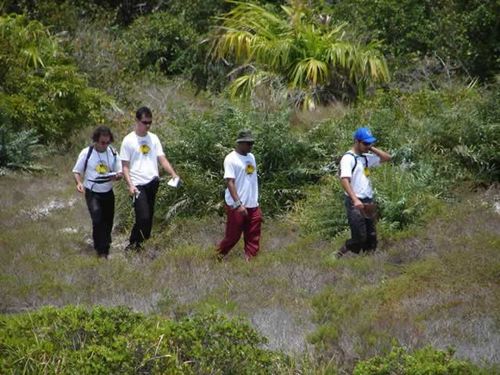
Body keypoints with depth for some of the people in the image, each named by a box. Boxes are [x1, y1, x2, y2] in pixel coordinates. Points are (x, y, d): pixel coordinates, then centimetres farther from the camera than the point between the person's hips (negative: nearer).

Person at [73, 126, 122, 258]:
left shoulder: (113, 153, -2)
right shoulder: (86, 153, -11)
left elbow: (119, 172, 6)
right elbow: (77, 171, -3)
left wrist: (117, 176, -19)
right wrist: (79, 182, -23)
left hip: (108, 193, 4)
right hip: (92, 193, -4)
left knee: (108, 221, 12)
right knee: (98, 219, -21)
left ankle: (105, 247, 35)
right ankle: (101, 250, -14)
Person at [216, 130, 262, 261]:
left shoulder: (251, 157, 11)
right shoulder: (231, 159, -13)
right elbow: (230, 182, -18)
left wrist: (256, 200, 15)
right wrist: (238, 204, -23)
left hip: (252, 205, 7)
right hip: (237, 206, -7)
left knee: (253, 237, 5)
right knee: (233, 235, 1)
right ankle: (219, 255, 19)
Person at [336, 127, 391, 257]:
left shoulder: (366, 157, 13)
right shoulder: (348, 158, -11)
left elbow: (387, 158, 19)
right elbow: (344, 180, -23)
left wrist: (372, 149, 5)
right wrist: (355, 200, -35)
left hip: (368, 202, 8)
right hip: (355, 203, -8)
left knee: (371, 238, 7)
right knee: (359, 238, -13)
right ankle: (339, 257, 1)